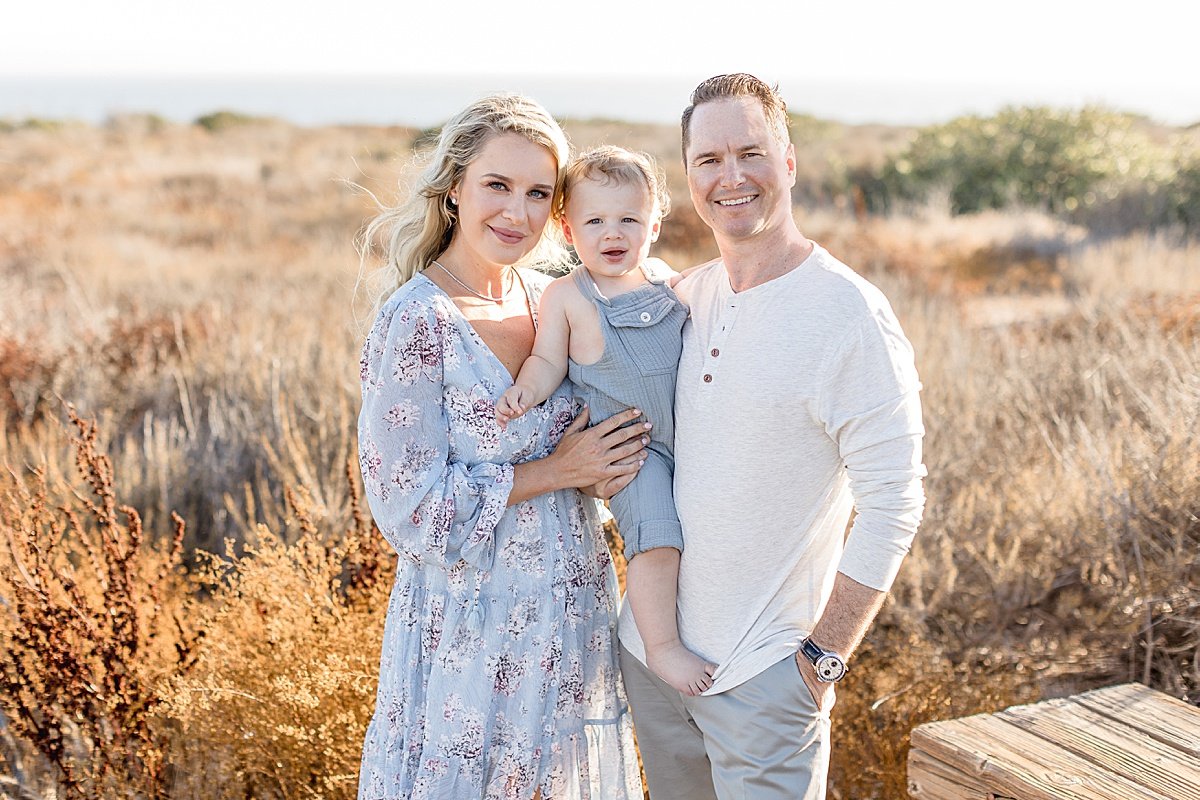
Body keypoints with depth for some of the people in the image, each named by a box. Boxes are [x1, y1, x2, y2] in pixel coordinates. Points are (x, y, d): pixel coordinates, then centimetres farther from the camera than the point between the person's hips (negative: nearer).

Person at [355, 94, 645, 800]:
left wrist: (606, 470, -6)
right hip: (471, 628, -6)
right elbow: (409, 504, -17)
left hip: (576, 613, 6)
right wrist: (556, 472, -15)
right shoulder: (416, 322, -16)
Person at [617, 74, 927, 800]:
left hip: (763, 674, -6)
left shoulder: (850, 316, -15)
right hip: (652, 648, 6)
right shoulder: (684, 297, 5)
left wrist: (824, 656, -15)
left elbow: (893, 506, -15)